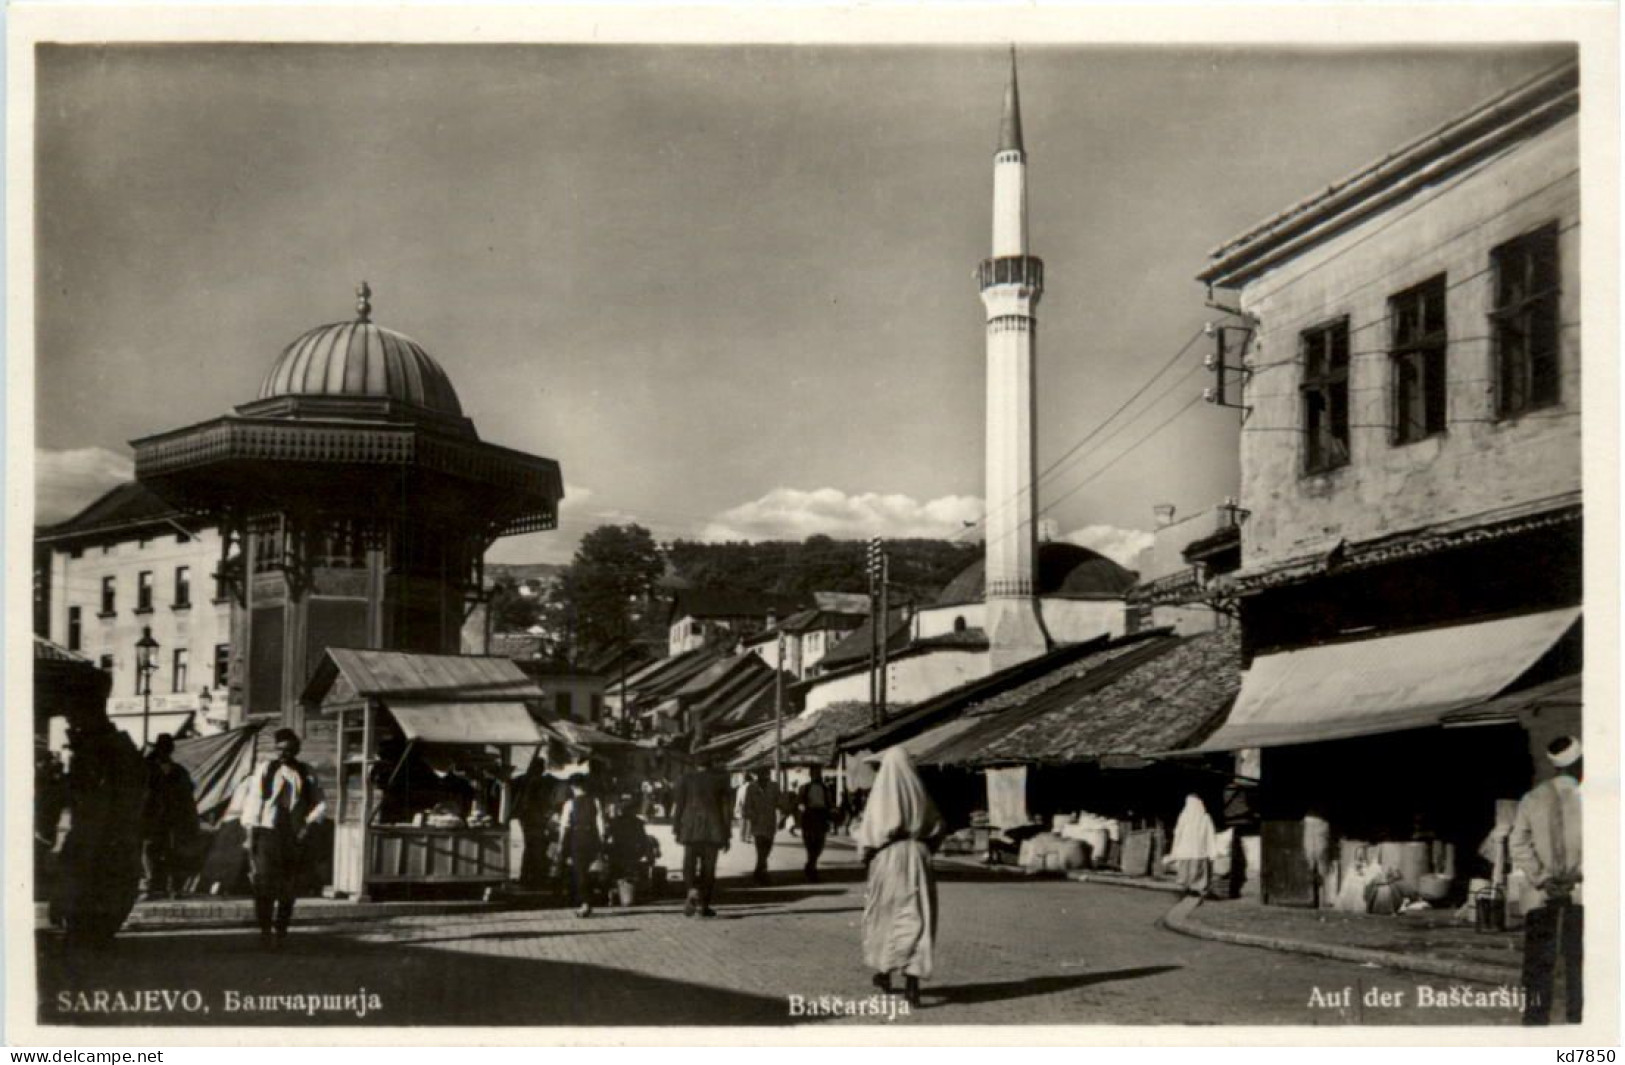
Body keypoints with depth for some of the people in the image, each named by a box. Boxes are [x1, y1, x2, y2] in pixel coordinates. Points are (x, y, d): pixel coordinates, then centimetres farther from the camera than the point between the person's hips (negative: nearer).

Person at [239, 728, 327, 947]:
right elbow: (253, 801, 5)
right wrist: (249, 833, -2)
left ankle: (280, 930, 14)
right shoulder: (265, 770, 5)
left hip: (295, 837, 2)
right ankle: (265, 928, -6)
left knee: (289, 888, 3)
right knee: (264, 883, -13)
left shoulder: (307, 774, 9)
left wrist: (310, 824, -9)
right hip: (267, 832, -2)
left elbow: (321, 804, 8)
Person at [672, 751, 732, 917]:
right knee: (708, 867, 8)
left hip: (691, 828, 0)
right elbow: (725, 807, 4)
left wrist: (676, 829, 8)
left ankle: (692, 891, -24)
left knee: (689, 865, 4)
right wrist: (726, 834, 9)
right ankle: (703, 904, 7)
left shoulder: (686, 778, 2)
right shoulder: (720, 779, 4)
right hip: (713, 829, 0)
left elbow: (677, 805, 1)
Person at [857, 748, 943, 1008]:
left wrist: (866, 853, 7)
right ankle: (912, 978, -13)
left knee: (883, 912, 17)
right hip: (917, 856, 2)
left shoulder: (881, 792, -6)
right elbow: (936, 825, 7)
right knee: (916, 917, 0)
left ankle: (884, 972, 29)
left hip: (887, 857, -2)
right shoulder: (919, 792, 3)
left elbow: (869, 829, -9)